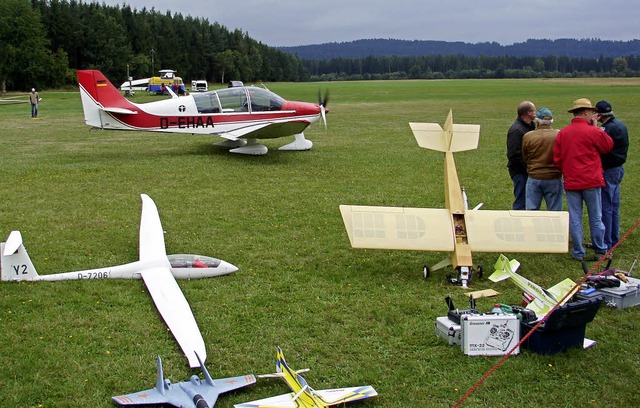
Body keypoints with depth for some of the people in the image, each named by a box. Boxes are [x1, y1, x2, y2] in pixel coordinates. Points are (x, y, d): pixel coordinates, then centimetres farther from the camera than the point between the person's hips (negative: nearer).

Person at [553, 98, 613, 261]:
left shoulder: (562, 133, 0)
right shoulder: (593, 131, -11)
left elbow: (556, 159, 4)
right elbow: (609, 146, 7)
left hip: (571, 182, 3)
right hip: (591, 181, -2)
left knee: (574, 219, 7)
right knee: (596, 218, 10)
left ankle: (578, 252, 12)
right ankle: (600, 251, 19)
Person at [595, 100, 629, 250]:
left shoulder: (609, 128, -21)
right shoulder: (620, 124, 10)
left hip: (609, 171, -10)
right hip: (618, 169, 10)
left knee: (605, 208, -3)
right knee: (614, 207, 17)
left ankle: (606, 243, 2)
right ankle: (614, 239, 26)